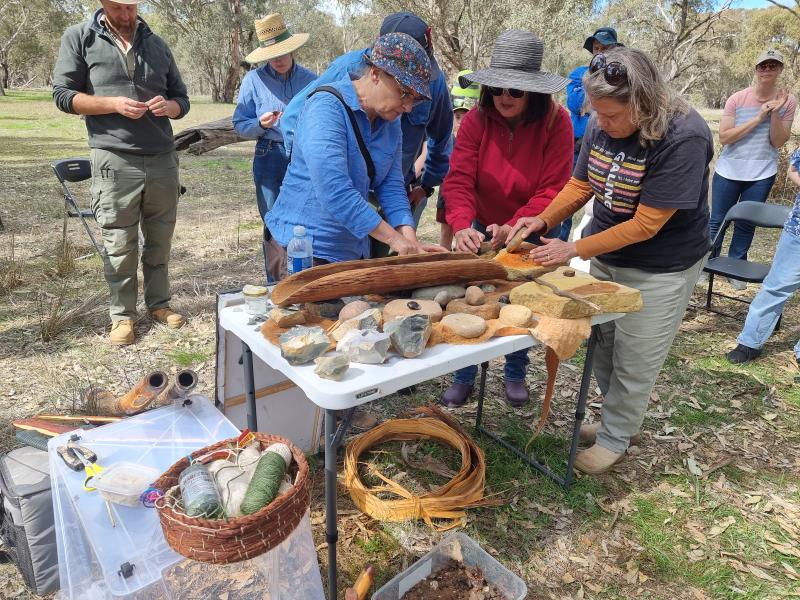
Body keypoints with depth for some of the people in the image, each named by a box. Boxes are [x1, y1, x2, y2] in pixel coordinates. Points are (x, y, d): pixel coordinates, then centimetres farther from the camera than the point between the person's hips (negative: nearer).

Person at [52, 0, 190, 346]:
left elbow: (182, 99, 18)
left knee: (160, 240, 10)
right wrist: (114, 103, -14)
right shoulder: (79, 38, 5)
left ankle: (159, 303, 24)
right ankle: (122, 314, 13)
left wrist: (168, 106, -6)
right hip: (114, 161, -3)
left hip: (163, 159, 3)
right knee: (119, 245, 1)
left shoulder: (157, 45, 14)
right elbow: (62, 94, 0)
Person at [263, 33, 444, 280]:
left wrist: (409, 237, -15)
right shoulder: (326, 108, -20)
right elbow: (334, 191, -30)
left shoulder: (391, 123, 5)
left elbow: (391, 186, 2)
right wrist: (393, 237, -28)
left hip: (354, 251, 7)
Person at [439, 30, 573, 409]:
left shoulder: (556, 122, -18)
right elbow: (459, 181, -20)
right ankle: (464, 378, 27)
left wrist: (514, 228, -34)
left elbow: (553, 189, -21)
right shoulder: (475, 121, -14)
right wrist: (462, 226, -38)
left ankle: (515, 375, 37)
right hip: (481, 232, 1)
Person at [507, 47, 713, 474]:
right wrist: (543, 220, -15)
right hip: (605, 255, 6)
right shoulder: (601, 126, -9)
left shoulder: (684, 138, -26)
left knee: (633, 360, 6)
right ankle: (619, 418, 38)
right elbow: (581, 184, 2)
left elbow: (645, 225, -25)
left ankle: (615, 438, 27)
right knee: (601, 345, 15)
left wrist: (575, 250, -26)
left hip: (660, 269, -6)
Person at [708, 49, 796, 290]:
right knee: (716, 222, 5)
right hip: (729, 171, -1)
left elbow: (779, 141, -5)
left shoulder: (788, 101, -2)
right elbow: (724, 137, -12)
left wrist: (775, 113, -18)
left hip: (762, 174, 1)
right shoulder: (737, 99, -6)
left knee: (746, 224, 8)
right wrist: (758, 118, -18)